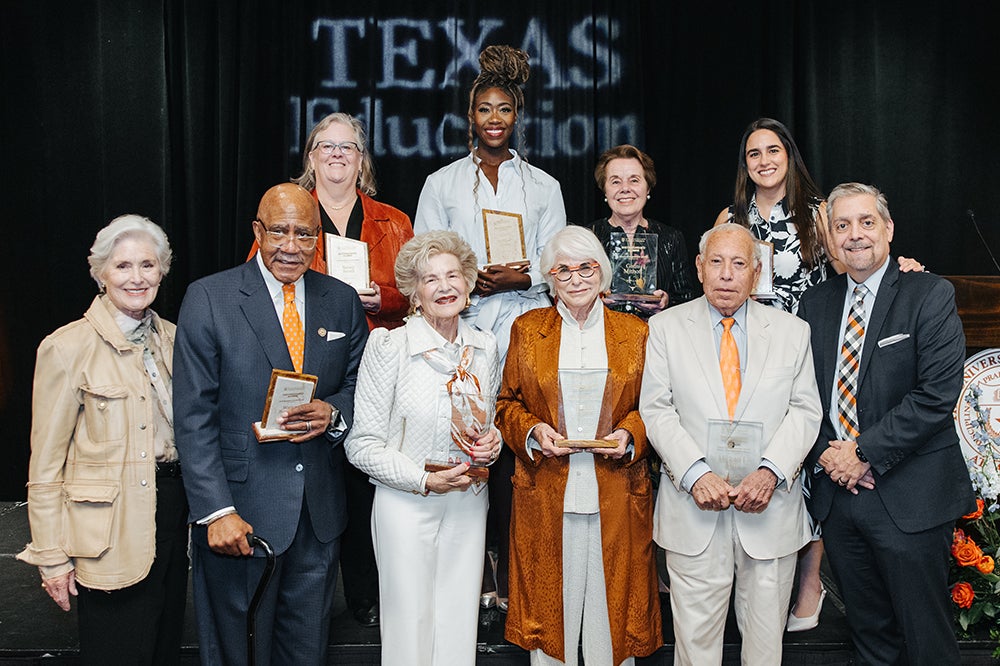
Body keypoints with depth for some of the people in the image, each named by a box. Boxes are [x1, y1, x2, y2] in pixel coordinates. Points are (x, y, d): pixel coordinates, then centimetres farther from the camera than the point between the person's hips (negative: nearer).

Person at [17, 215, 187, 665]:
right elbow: (46, 464, -9)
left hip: (173, 510, 5)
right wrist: (52, 556, -9)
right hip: (110, 525, -5)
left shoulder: (170, 338, 6)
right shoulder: (68, 347, -11)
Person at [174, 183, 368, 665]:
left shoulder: (342, 301, 5)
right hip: (241, 510, -3)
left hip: (320, 512, 4)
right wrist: (217, 511, -16)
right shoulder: (209, 298, -7)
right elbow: (194, 417, -10)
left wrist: (333, 412, -13)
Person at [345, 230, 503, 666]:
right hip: (406, 505, -4)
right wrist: (426, 480, -18)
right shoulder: (389, 348, -11)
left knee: (460, 628, 11)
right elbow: (362, 446, -10)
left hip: (468, 502, 4)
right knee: (410, 629, 5)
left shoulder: (484, 347, 3)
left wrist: (491, 440, -4)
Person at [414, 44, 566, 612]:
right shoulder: (442, 183, 13)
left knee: (516, 453, -3)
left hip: (524, 330, 0)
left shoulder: (543, 186, 15)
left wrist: (518, 277, -11)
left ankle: (512, 575, 8)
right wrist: (469, 279, -12)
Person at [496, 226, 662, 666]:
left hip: (616, 497, 0)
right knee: (550, 600, 6)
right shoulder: (527, 330, 6)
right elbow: (507, 403, 10)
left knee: (613, 605, 6)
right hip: (546, 498, 0)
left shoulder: (635, 333, 6)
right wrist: (532, 431, -9)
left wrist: (629, 435, -9)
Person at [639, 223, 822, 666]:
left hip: (770, 508, 1)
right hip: (695, 509, -1)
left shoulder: (792, 331, 7)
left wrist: (771, 472, -14)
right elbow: (657, 410, -2)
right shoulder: (666, 327, 3)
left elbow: (804, 410, 2)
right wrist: (696, 473, -16)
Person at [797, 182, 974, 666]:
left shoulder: (931, 295, -5)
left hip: (909, 496, -4)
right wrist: (824, 452, -7)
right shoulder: (815, 303, 10)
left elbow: (937, 394, -14)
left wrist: (866, 453, -16)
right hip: (835, 491, 4)